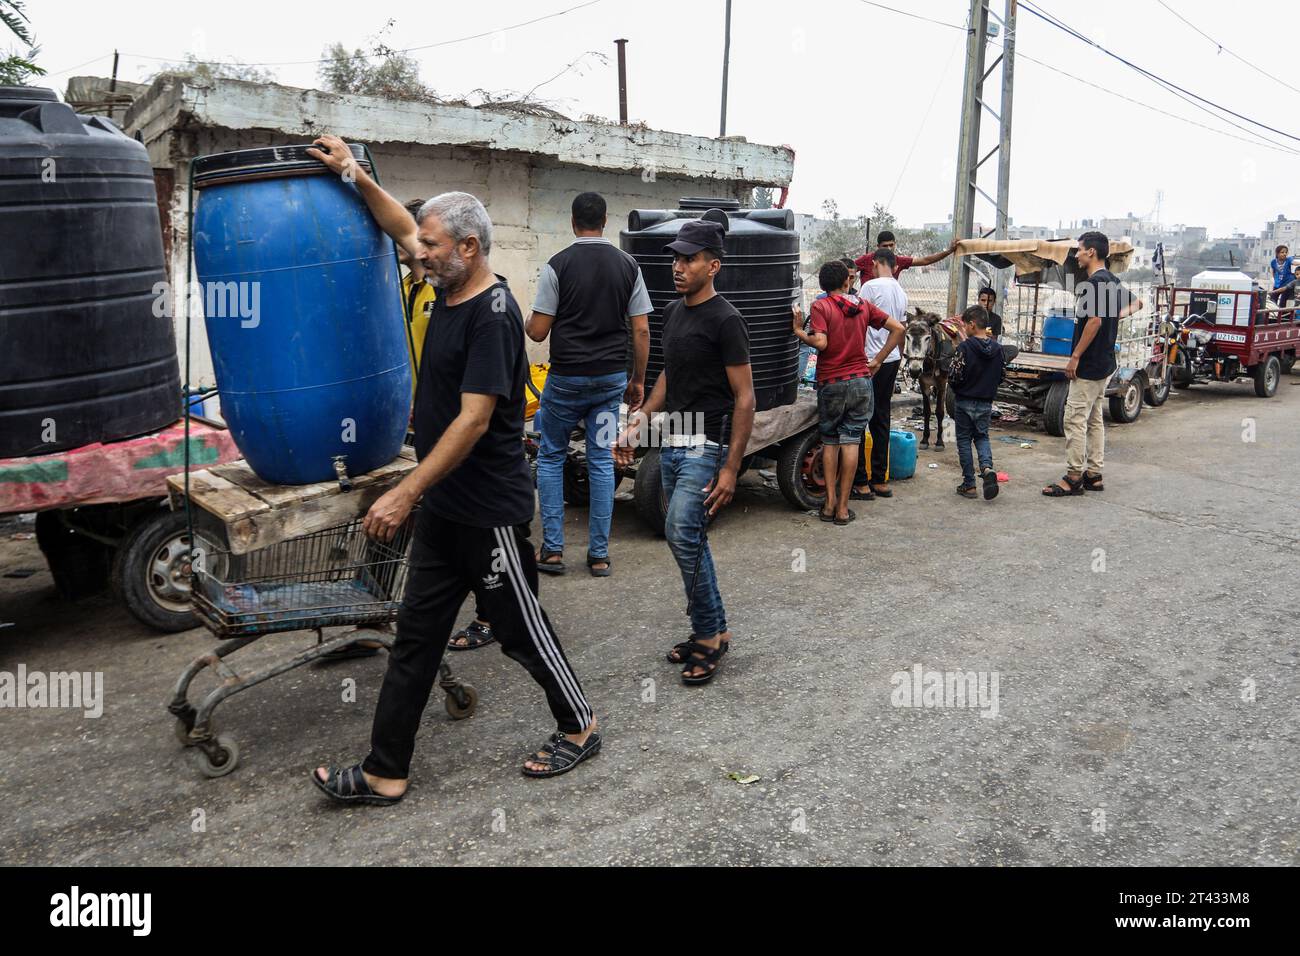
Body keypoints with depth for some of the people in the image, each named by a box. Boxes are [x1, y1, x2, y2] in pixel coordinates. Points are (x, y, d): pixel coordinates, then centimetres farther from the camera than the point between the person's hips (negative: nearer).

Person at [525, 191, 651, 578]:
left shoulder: (558, 265, -7)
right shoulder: (628, 265, 2)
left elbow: (538, 331, -8)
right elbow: (641, 331, 1)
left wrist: (525, 323, 16)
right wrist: (638, 380, 10)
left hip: (566, 378, -3)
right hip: (611, 378, 3)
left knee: (551, 457, 13)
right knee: (601, 462, 9)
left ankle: (552, 549, 11)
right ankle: (599, 554, 13)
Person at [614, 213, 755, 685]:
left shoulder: (724, 320, -12)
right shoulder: (673, 312, 12)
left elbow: (745, 398, -13)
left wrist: (731, 468, -18)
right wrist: (638, 423, 13)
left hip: (706, 444, -8)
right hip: (672, 442, 8)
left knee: (682, 532, -17)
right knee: (690, 539, 12)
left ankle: (709, 634, -1)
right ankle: (712, 631, 25)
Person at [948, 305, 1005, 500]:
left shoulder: (965, 347, -17)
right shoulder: (997, 348, 0)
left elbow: (955, 377, -16)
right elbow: (999, 378, 7)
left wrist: (955, 389, 4)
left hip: (964, 402, -4)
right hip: (986, 403, 4)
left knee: (964, 441, 8)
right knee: (982, 437, 19)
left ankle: (969, 484, 9)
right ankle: (987, 467, -8)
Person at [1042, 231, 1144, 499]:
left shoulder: (1094, 282, -17)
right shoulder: (1112, 281, 14)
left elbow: (1094, 321, -23)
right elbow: (1136, 302, 29)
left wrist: (1075, 357, -19)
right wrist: (1118, 315, 14)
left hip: (1088, 365, -10)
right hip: (1104, 364, 10)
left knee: (1075, 420, -6)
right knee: (1094, 420, 13)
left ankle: (1073, 477, -3)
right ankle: (1093, 475, 18)